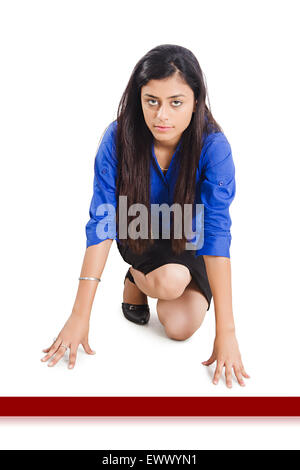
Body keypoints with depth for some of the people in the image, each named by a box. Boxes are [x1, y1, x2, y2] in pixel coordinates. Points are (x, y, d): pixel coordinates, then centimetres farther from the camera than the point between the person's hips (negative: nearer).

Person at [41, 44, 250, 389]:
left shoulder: (213, 146, -28)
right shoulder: (118, 138, -25)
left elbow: (216, 233, -33)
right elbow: (102, 222, -27)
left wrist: (225, 331, -35)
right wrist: (79, 315, -28)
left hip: (189, 244, 1)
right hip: (141, 237, 0)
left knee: (181, 327, -16)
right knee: (171, 280, -32)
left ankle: (147, 277, 17)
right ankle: (136, 280, 5)